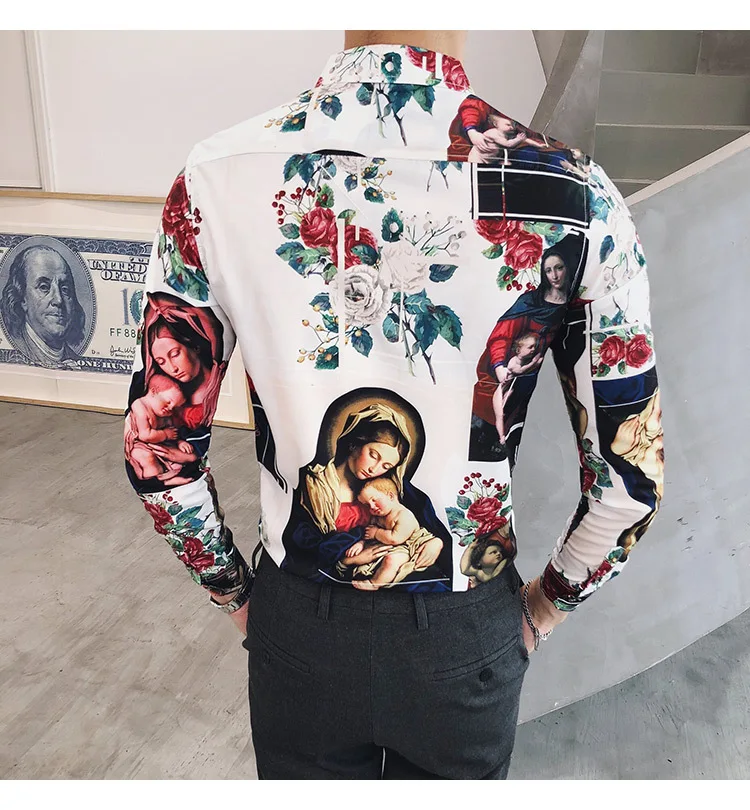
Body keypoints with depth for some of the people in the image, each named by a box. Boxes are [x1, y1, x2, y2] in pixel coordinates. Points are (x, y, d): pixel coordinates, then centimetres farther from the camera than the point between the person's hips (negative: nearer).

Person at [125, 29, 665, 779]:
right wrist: (545, 607, 6)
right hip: (466, 635, 0)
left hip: (298, 626, 1)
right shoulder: (575, 196, -19)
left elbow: (160, 454, -10)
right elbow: (630, 476, -11)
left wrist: (233, 593, 7)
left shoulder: (216, 182, -17)